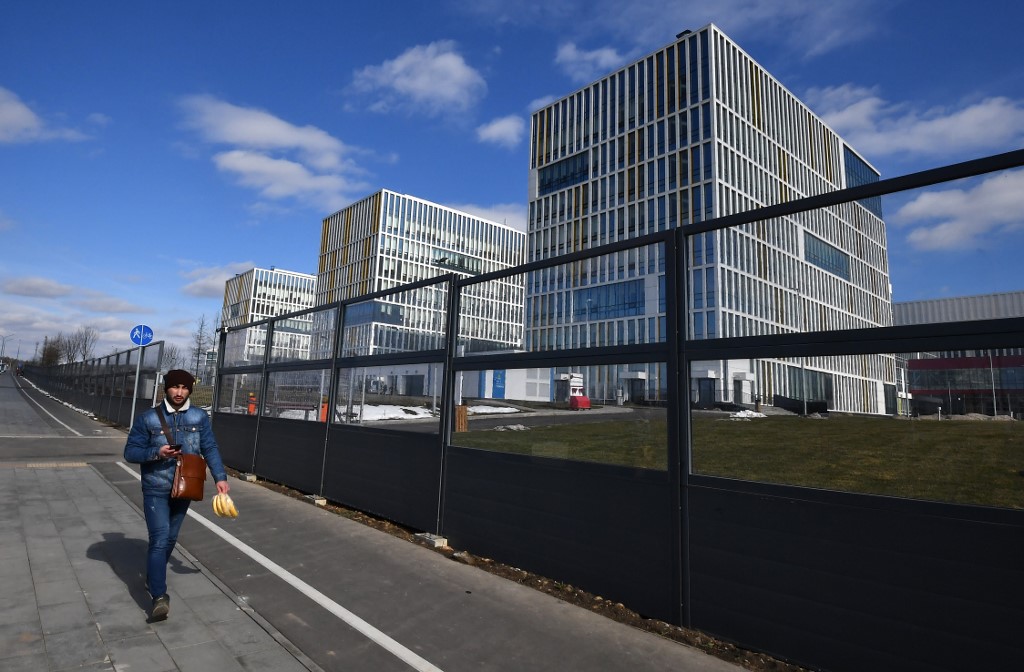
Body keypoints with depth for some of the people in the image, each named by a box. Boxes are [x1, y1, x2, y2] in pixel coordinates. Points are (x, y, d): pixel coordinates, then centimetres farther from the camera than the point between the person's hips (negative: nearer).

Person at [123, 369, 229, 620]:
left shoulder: (200, 417, -1)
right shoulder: (147, 418, -6)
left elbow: (210, 449, -3)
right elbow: (130, 452, -3)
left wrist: (220, 477, -13)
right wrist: (157, 453, -21)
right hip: (156, 490, -3)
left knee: (170, 538, 17)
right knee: (159, 539, -12)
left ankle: (152, 578, 41)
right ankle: (159, 596, -11)